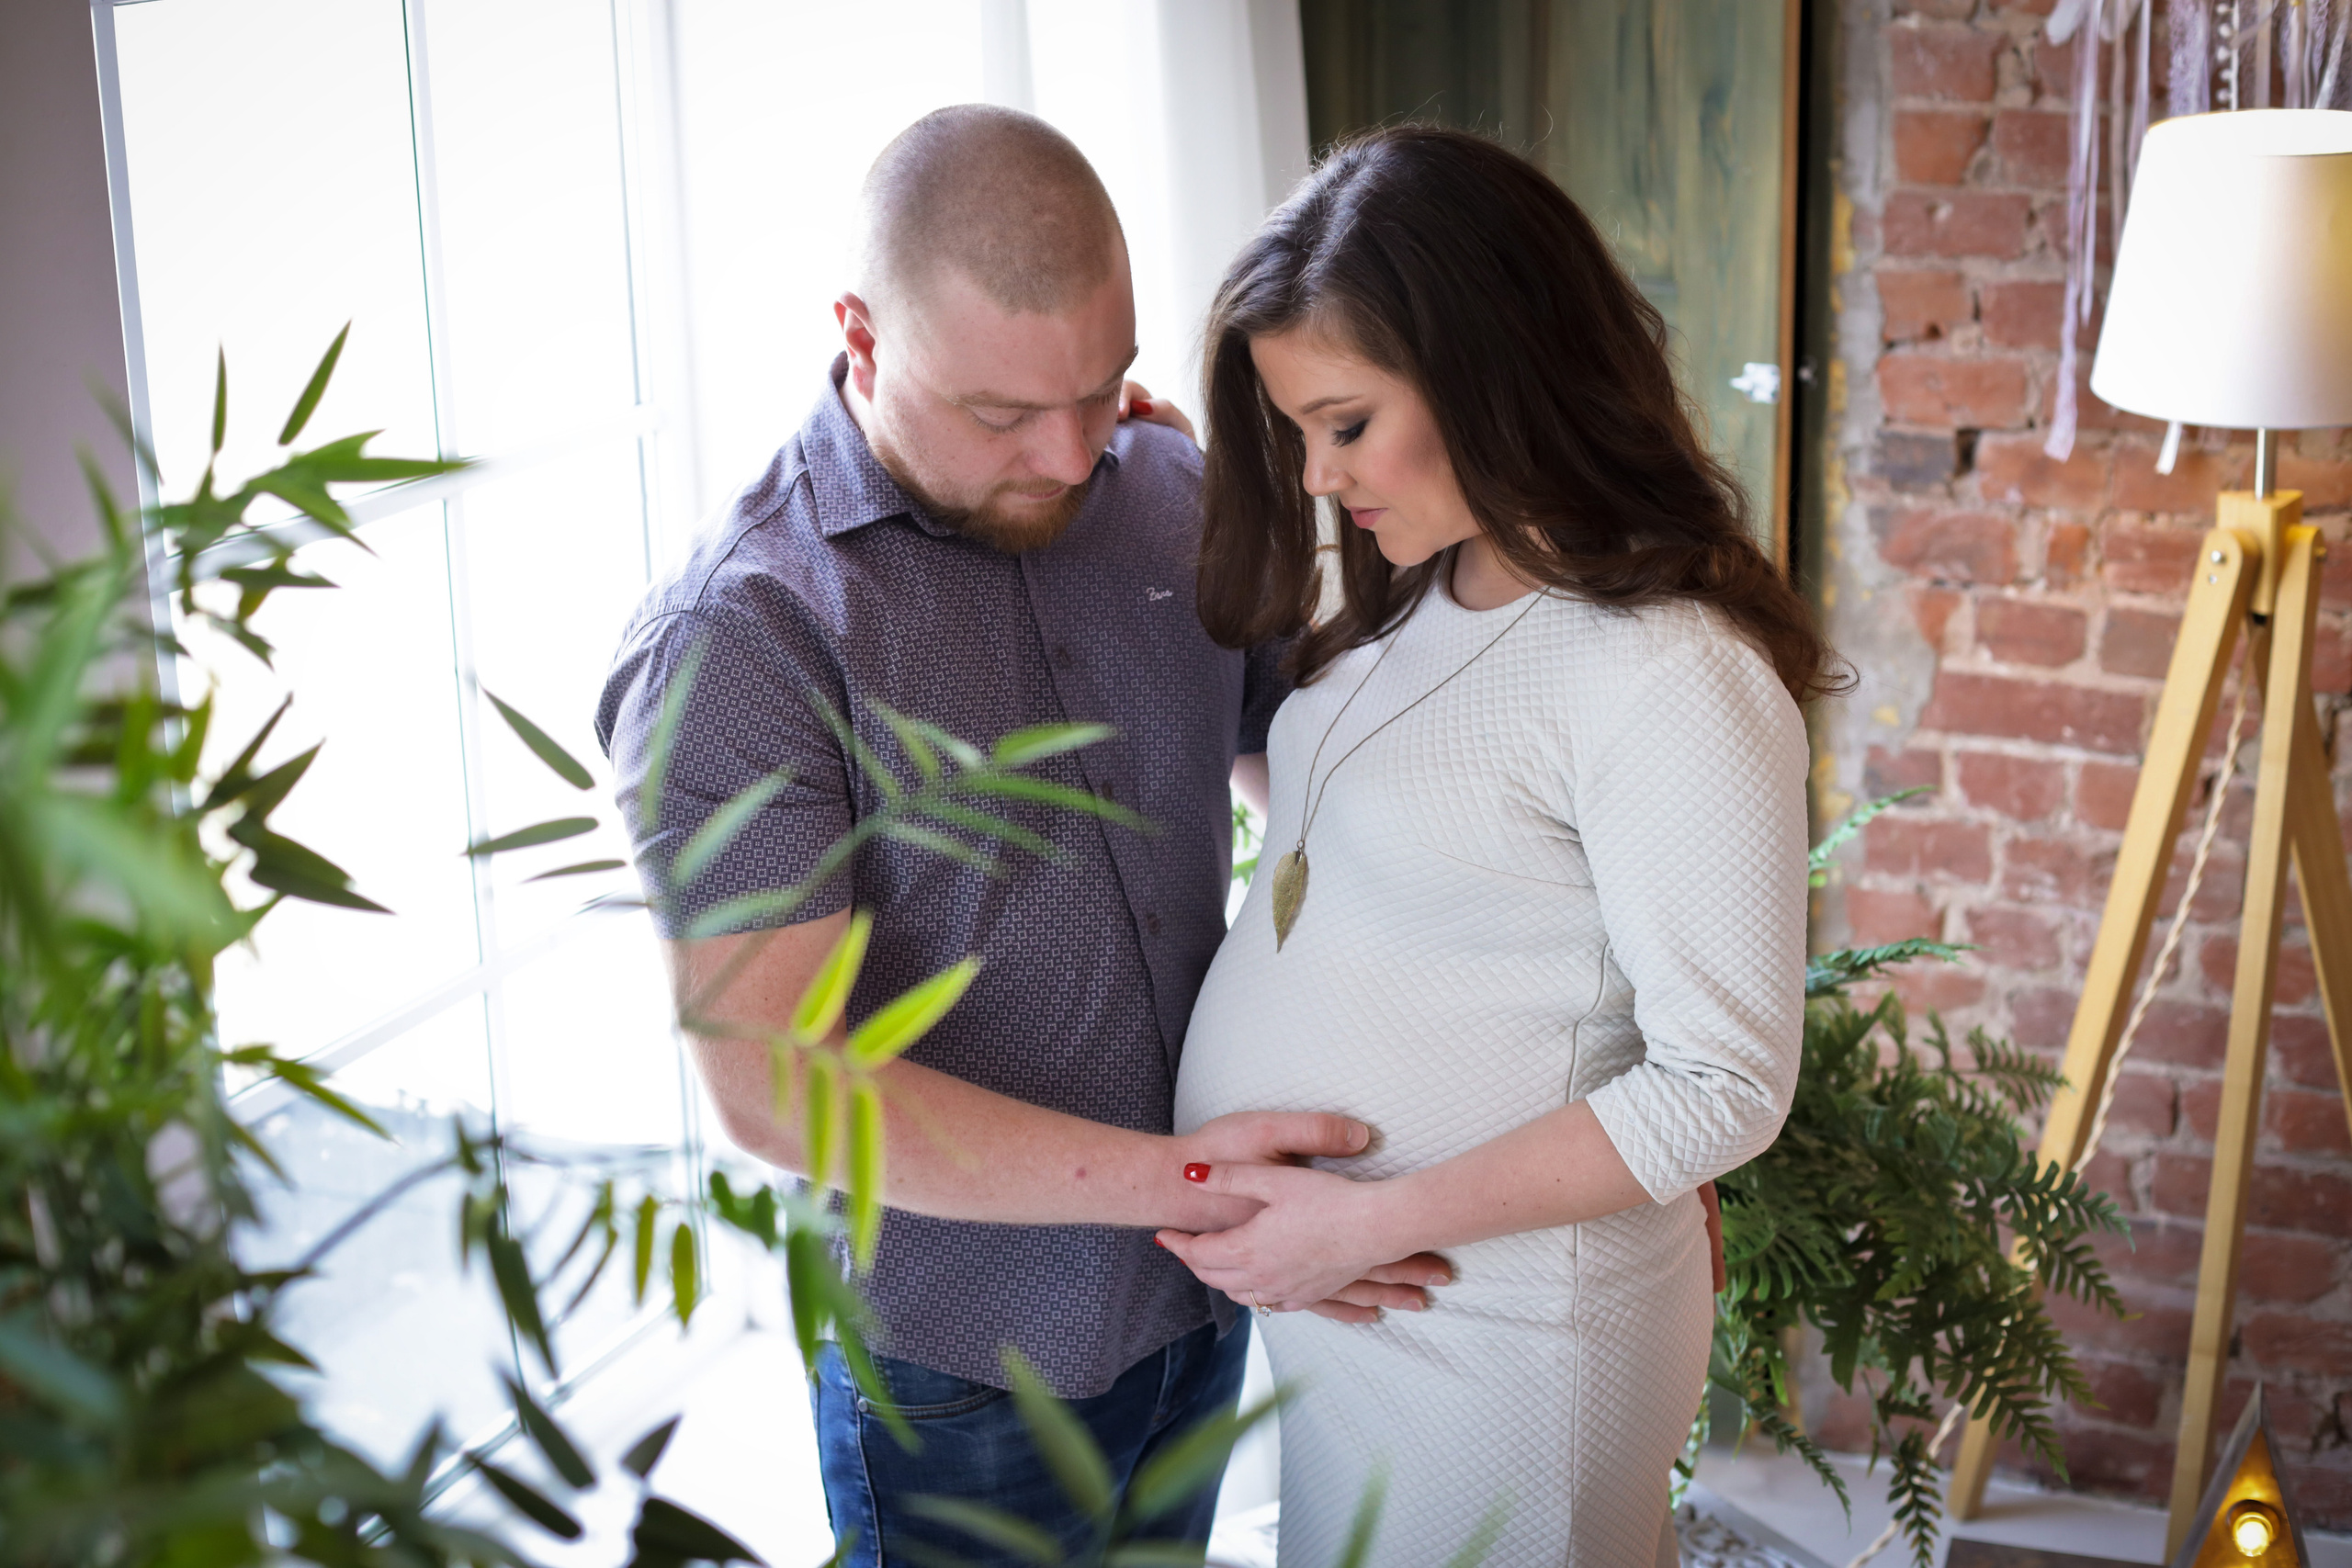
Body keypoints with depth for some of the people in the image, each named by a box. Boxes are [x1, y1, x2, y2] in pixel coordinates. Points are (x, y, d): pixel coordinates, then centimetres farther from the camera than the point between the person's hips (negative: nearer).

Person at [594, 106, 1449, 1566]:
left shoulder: (1179, 495, -3)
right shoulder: (729, 636, -21)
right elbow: (776, 1082, -24)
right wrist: (1170, 1179, -26)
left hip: (1203, 1291, 6)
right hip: (961, 1371, -5)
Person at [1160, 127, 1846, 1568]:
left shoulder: (1672, 678, -22)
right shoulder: (1416, 605, 5)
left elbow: (1725, 1088, -21)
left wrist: (1374, 1220, -20)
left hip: (1489, 1326, -8)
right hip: (1324, 1284, 8)